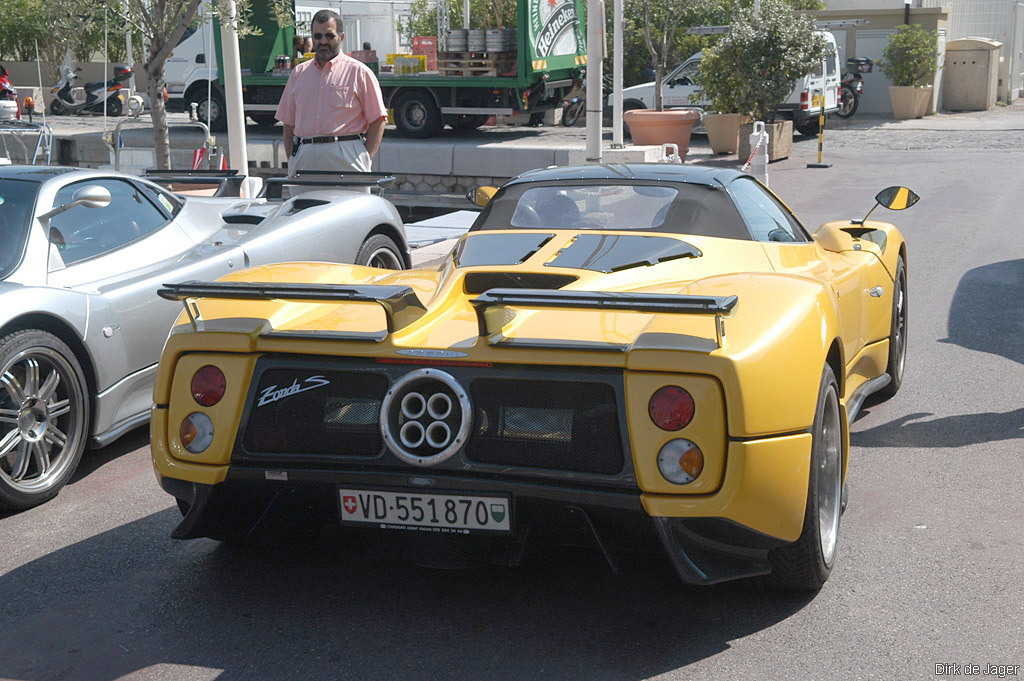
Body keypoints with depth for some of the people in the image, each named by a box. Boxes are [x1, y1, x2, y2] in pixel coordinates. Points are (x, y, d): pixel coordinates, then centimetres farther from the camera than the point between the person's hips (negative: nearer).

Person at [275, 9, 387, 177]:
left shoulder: (359, 72, 6)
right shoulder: (299, 73, 18)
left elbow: (377, 120, 2)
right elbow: (288, 122, 19)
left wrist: (365, 160, -7)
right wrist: (291, 160, 7)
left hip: (346, 158, -3)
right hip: (304, 158, 3)